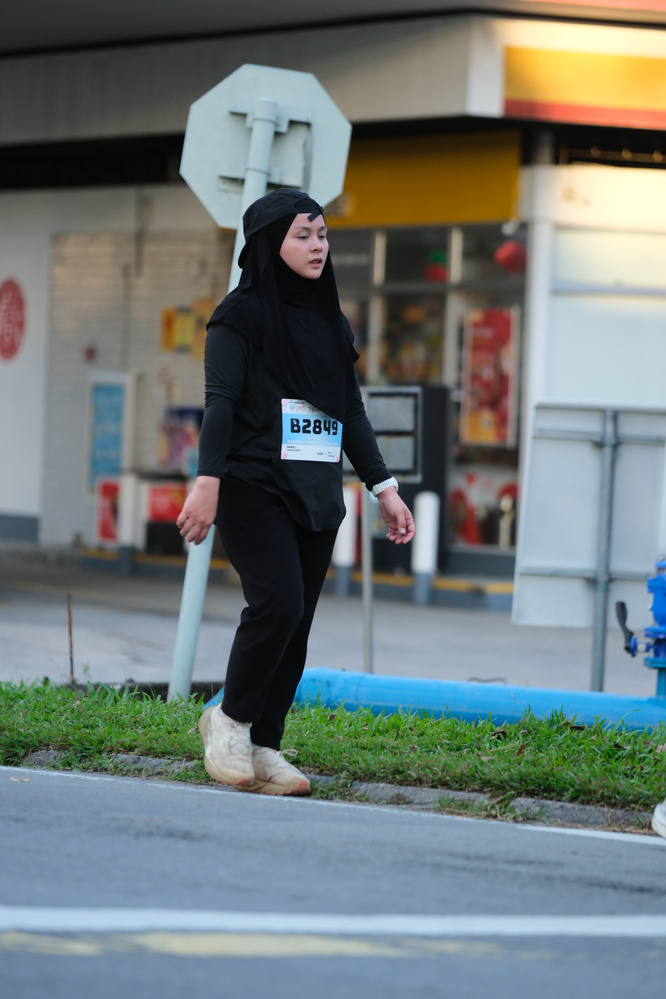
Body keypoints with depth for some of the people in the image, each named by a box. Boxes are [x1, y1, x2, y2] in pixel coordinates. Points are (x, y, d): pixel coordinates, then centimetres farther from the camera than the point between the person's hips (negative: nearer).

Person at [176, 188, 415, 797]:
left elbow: (352, 411, 20)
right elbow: (220, 401, -11)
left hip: (317, 495, 6)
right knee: (278, 603, -20)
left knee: (296, 624, 1)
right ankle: (230, 721, -2)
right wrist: (208, 481, -23)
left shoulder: (332, 322, 17)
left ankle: (264, 750, 6)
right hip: (255, 488, -6)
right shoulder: (242, 315, -3)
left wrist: (384, 488, 14)